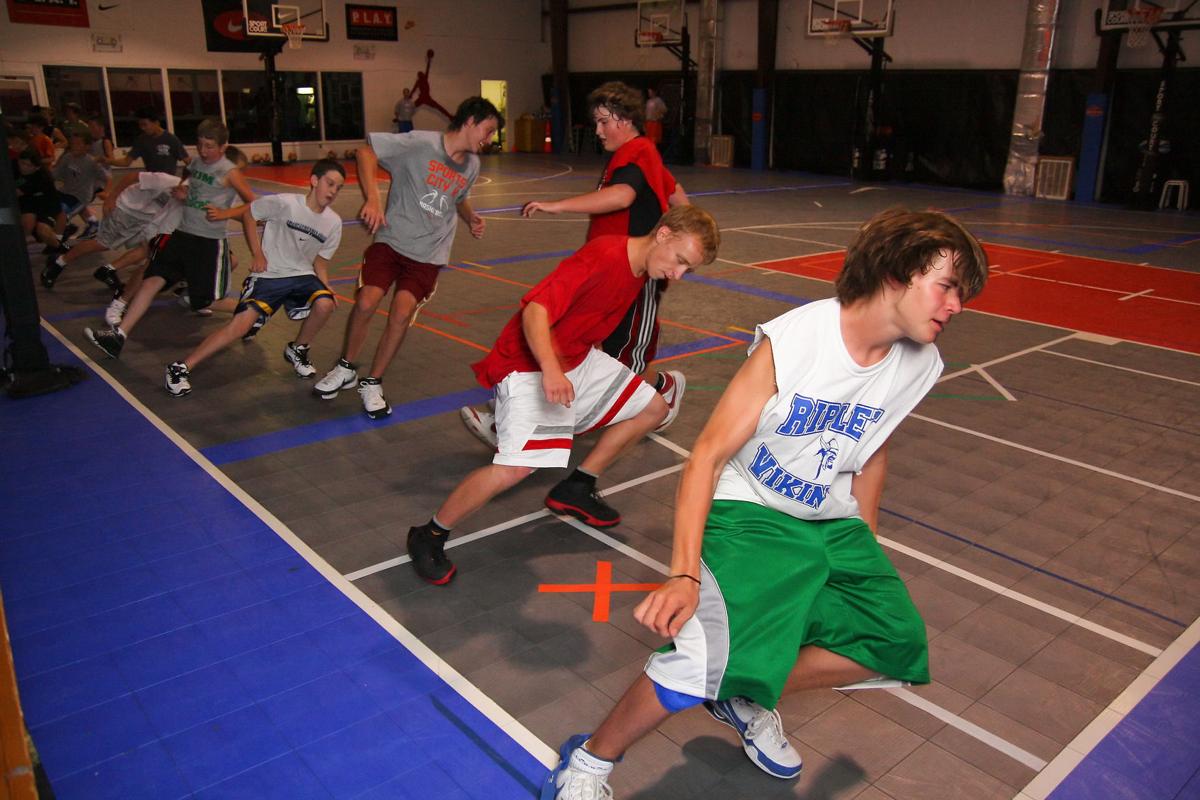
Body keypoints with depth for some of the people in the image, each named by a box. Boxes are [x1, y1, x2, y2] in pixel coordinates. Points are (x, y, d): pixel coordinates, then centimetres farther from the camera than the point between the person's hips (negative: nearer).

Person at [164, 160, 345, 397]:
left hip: (302, 275, 4)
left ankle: (297, 350, 1)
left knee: (325, 304, -28)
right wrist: (257, 254, -3)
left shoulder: (334, 222, -1)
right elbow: (248, 212, 0)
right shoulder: (285, 204, -14)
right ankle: (180, 368, -6)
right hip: (268, 275, -4)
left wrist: (327, 288, -5)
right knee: (239, 326, -19)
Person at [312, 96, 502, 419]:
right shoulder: (420, 143, -11)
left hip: (428, 254, 3)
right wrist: (372, 198, -23)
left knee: (402, 313, -16)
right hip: (391, 240, -3)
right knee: (365, 303, -15)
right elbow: (367, 151, -10)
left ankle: (372, 383, 5)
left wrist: (471, 218, 7)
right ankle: (345, 369, 14)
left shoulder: (471, 165, 9)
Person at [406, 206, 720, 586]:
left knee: (653, 408, 13)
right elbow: (535, 310, -31)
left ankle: (575, 489, 21)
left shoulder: (640, 271, 4)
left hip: (579, 360, 10)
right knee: (517, 465, -26)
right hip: (530, 367, -10)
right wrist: (550, 369, -44)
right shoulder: (604, 256, -25)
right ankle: (429, 536, -4)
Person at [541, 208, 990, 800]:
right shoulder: (790, 341, -22)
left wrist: (864, 548, 21)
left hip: (833, 523, 7)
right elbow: (706, 458, -22)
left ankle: (747, 699, 22)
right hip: (747, 514, -7)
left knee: (899, 644, 2)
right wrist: (684, 575, -31)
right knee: (711, 658, -27)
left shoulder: (920, 365, -4)